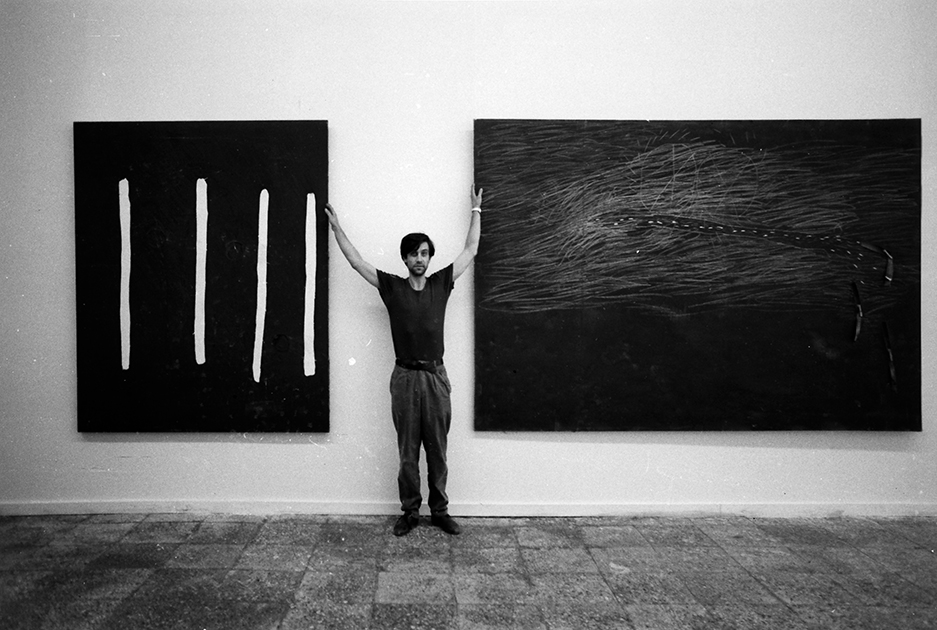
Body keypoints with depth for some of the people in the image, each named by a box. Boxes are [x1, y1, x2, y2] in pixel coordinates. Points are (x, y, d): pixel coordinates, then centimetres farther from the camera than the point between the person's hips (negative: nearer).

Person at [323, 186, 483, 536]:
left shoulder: (441, 283, 5)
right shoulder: (391, 286, 2)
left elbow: (470, 251, 11)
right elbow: (356, 261, 4)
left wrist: (476, 211, 15)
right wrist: (336, 227, 6)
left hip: (436, 377, 1)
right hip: (405, 378, -1)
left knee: (437, 450, 8)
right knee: (407, 452, 7)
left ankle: (440, 511, 19)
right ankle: (410, 512, 20)